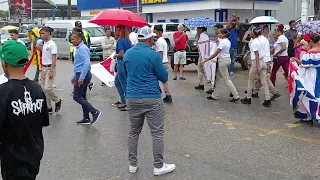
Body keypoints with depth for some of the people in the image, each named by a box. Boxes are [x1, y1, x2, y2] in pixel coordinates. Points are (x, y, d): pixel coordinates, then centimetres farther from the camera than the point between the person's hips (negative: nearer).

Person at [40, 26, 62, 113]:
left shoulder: (52, 44, -13)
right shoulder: (44, 43, 11)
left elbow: (54, 58, -18)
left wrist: (51, 71, -22)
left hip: (50, 68, -9)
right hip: (44, 67, 9)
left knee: (47, 88, -16)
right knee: (43, 89, 8)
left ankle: (57, 101, 9)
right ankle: (48, 107, 17)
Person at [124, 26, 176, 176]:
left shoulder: (127, 54, 5)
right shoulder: (153, 55, -12)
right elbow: (164, 78, -3)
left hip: (132, 98, 6)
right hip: (152, 99, -5)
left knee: (134, 132, 15)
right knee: (157, 133, 4)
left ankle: (132, 164, 22)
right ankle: (158, 166, 10)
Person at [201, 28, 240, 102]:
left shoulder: (222, 42, -18)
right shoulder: (228, 41, 10)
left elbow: (215, 54, -19)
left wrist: (205, 60, -16)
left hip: (223, 60, -10)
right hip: (227, 59, 10)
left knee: (227, 79, -4)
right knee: (217, 77, 14)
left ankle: (236, 96, -1)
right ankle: (214, 95, 18)